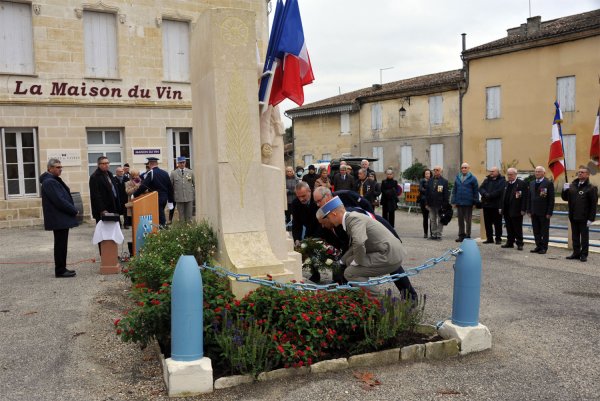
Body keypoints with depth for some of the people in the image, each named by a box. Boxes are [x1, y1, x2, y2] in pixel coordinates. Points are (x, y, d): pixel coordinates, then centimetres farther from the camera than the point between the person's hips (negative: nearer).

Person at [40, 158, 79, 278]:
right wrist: (74, 211, -13)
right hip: (59, 219, -10)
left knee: (61, 245, 14)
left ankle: (61, 269, 21)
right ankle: (60, 271, 2)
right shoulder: (49, 182, -15)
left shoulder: (54, 180, 17)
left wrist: (73, 209, 6)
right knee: (60, 245, -4)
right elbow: (59, 201, -21)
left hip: (61, 219, 10)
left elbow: (64, 197, 19)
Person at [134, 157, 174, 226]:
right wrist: (170, 201, 15)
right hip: (164, 199, 6)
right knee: (161, 215, 18)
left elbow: (143, 187, -18)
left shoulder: (150, 174, -12)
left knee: (160, 218, -1)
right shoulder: (165, 173, 6)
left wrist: (135, 195, -7)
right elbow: (170, 187, 8)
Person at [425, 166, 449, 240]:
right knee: (432, 220, 9)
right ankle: (434, 234, 16)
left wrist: (444, 205, -10)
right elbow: (427, 193, 11)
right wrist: (427, 203, 6)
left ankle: (439, 234, 7)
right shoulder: (430, 180, 11)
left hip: (440, 204, -4)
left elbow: (446, 194, -5)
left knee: (440, 220, 2)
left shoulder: (444, 181, -2)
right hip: (431, 204, 4)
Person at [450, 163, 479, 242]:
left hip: (468, 203, -4)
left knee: (468, 220, 4)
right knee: (460, 220, 10)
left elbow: (476, 191, -3)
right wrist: (453, 201, 5)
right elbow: (454, 190, 11)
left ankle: (468, 235, 12)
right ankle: (461, 235, 19)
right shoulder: (457, 178, 10)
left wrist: (475, 202, -6)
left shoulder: (472, 178, -3)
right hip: (459, 203, 4)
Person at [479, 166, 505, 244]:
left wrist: (489, 195, -17)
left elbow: (499, 191, -17)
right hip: (486, 204, 5)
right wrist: (485, 194, -17)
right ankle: (489, 238, 17)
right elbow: (481, 188, 2)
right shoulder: (487, 179, 14)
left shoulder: (501, 180, -2)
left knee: (497, 223, 2)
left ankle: (498, 238, 10)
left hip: (496, 205, -5)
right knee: (487, 223, 9)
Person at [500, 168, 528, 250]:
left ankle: (519, 243, 10)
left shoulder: (522, 183, -7)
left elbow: (524, 197, -12)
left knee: (518, 228, 2)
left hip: (516, 210, -6)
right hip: (507, 211, 6)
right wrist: (501, 208, 10)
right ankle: (510, 242, 20)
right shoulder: (506, 184, 14)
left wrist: (523, 209, -16)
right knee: (509, 228, 12)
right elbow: (503, 196, 15)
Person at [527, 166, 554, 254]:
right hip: (534, 212, 5)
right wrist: (529, 210, 7)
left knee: (544, 231, 3)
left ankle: (544, 248, 11)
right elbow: (529, 198, 14)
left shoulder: (549, 183, -6)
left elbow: (551, 199, -8)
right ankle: (538, 246, 18)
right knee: (536, 231, 9)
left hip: (544, 212, -5)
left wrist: (549, 212, -12)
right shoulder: (532, 183, 12)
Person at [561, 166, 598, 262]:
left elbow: (594, 205, -10)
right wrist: (565, 190, -6)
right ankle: (576, 253, 20)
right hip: (573, 217, 5)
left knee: (584, 237, 5)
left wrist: (591, 219, -14)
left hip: (584, 218, -5)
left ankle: (584, 254, 13)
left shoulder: (591, 188, -8)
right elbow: (565, 198, 14)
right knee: (575, 236, 12)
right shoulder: (572, 185, 9)